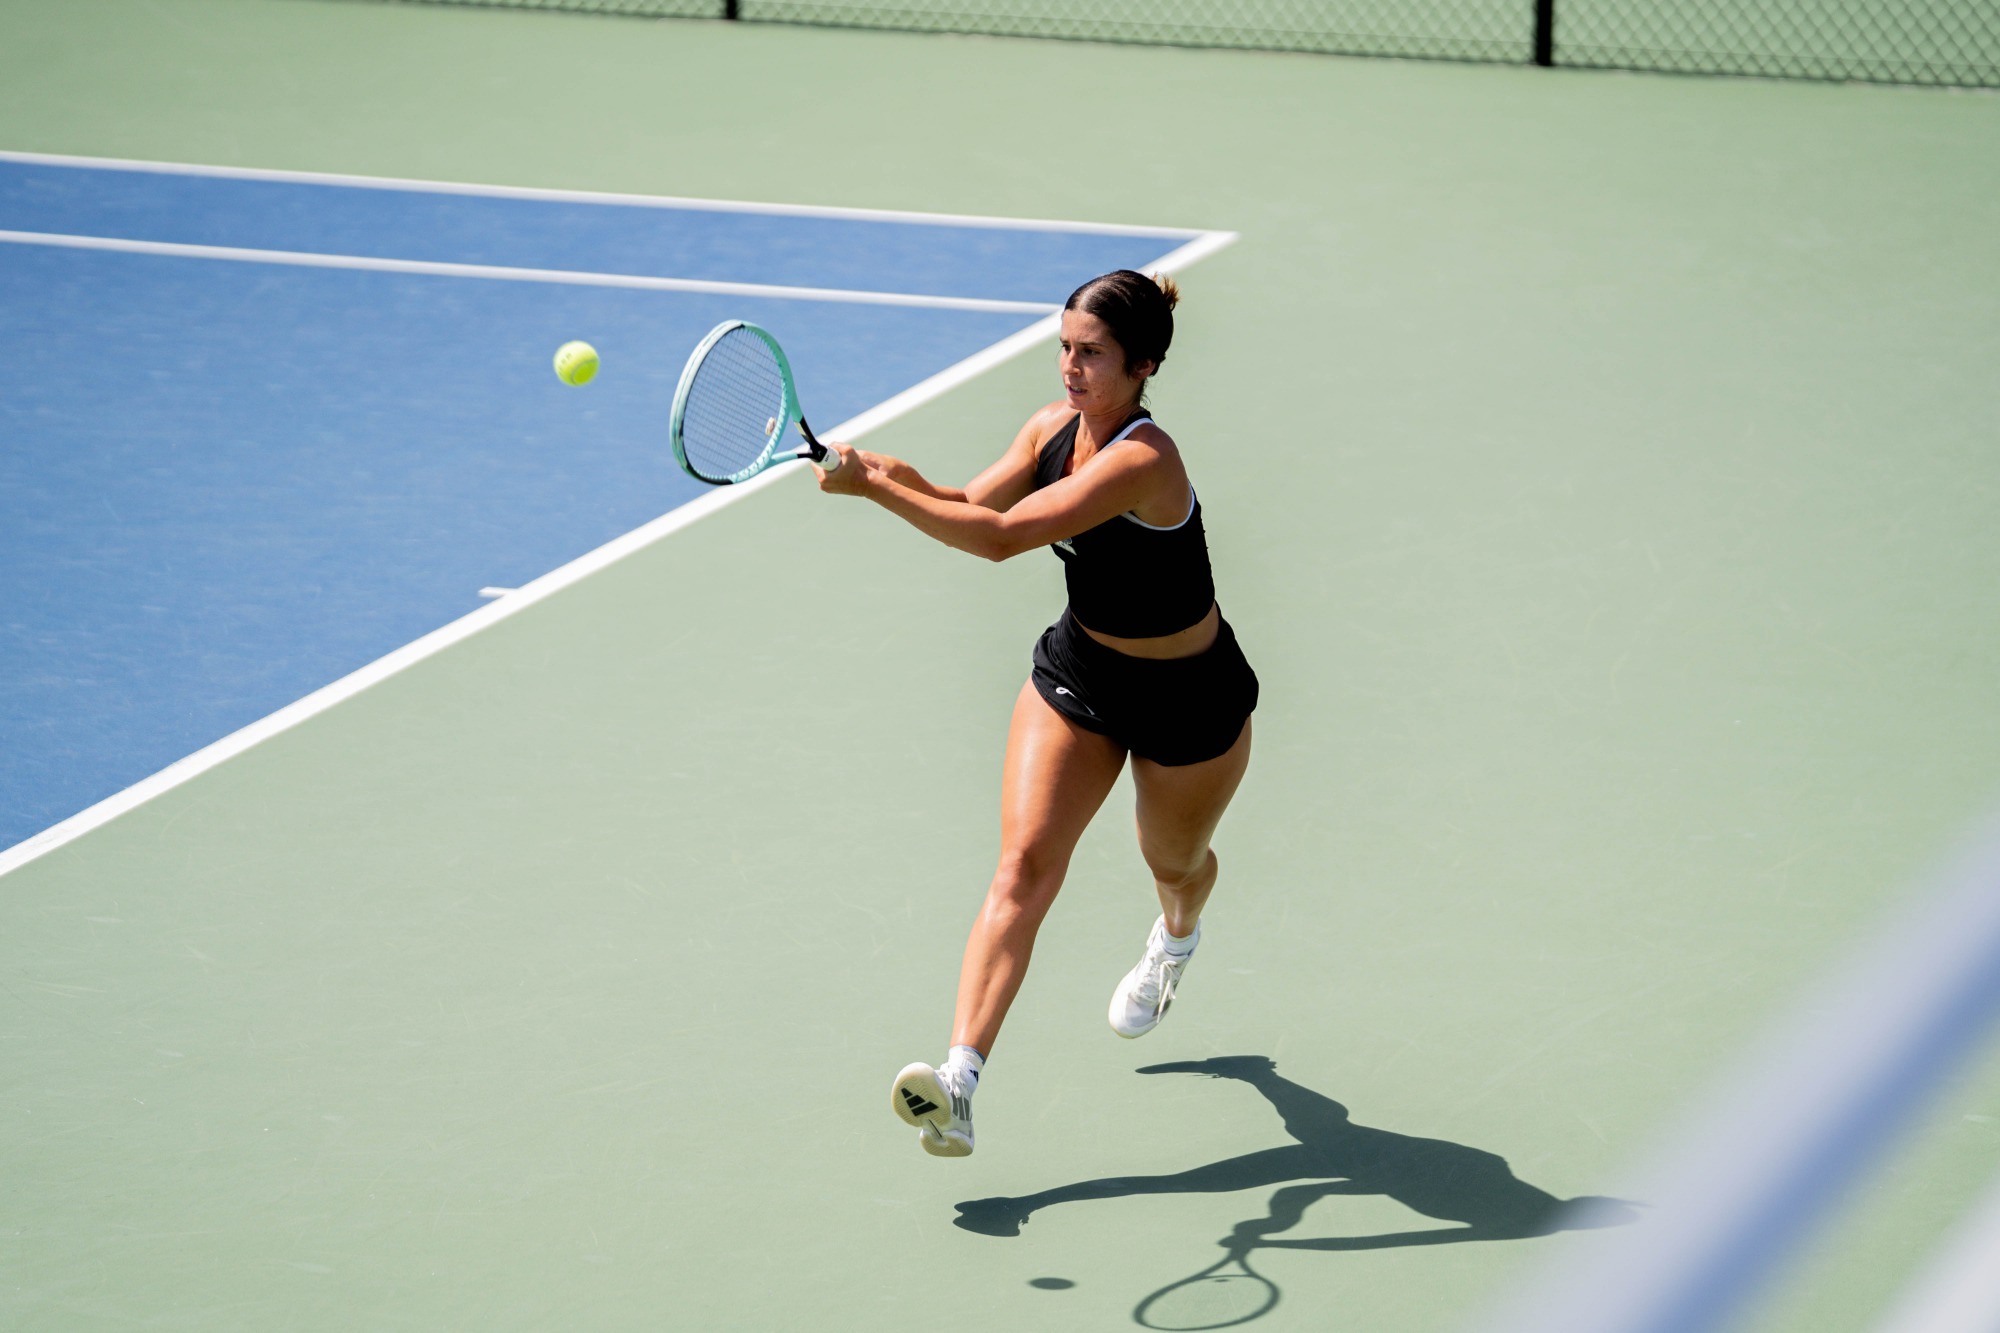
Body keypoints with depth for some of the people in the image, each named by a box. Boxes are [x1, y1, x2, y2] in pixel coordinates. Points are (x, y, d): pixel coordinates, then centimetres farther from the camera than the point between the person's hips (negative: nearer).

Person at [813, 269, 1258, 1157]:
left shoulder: (1141, 461, -35)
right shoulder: (1055, 425, -10)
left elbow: (1001, 537, -42)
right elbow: (976, 507, -6)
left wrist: (873, 487, -42)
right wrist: (909, 483, -28)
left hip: (1190, 698, -5)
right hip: (1077, 673, 5)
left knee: (1174, 864, 24)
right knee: (1023, 867, -14)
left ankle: (1175, 939, 64)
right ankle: (959, 1081, -26)